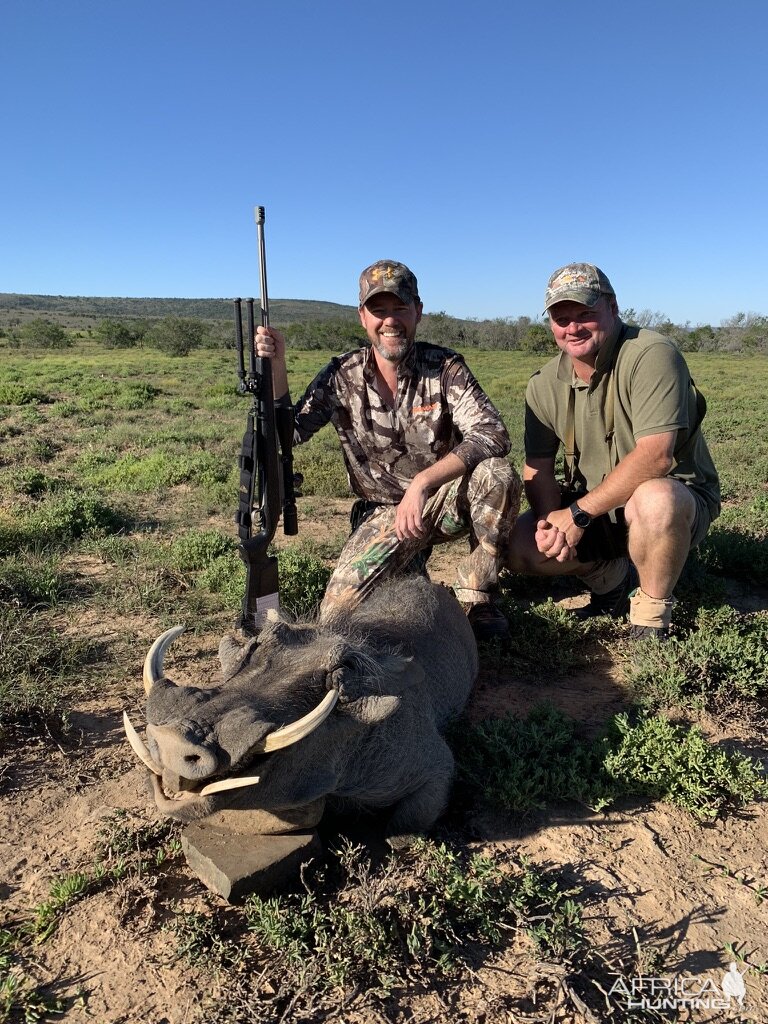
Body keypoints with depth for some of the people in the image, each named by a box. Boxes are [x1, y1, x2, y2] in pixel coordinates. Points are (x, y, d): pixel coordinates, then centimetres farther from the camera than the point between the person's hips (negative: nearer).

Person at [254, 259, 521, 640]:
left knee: (497, 475, -32)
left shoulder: (445, 368, -12)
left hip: (446, 501, -1)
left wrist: (422, 481, -35)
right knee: (338, 613, -15)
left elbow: (492, 436, -24)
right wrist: (275, 366, -22)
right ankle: (410, 561, 18)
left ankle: (475, 598, -11)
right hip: (382, 513, 2)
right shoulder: (342, 376, -5)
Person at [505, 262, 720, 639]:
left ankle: (652, 615, -12)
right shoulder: (544, 384, -3)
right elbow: (537, 468, -2)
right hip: (590, 508, 5)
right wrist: (549, 520, -23)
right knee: (518, 546, -14)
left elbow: (655, 456, -30)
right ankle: (610, 577, 14)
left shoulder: (652, 354, -21)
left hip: (675, 498, -5)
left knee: (654, 500, -40)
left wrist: (578, 513, -29)